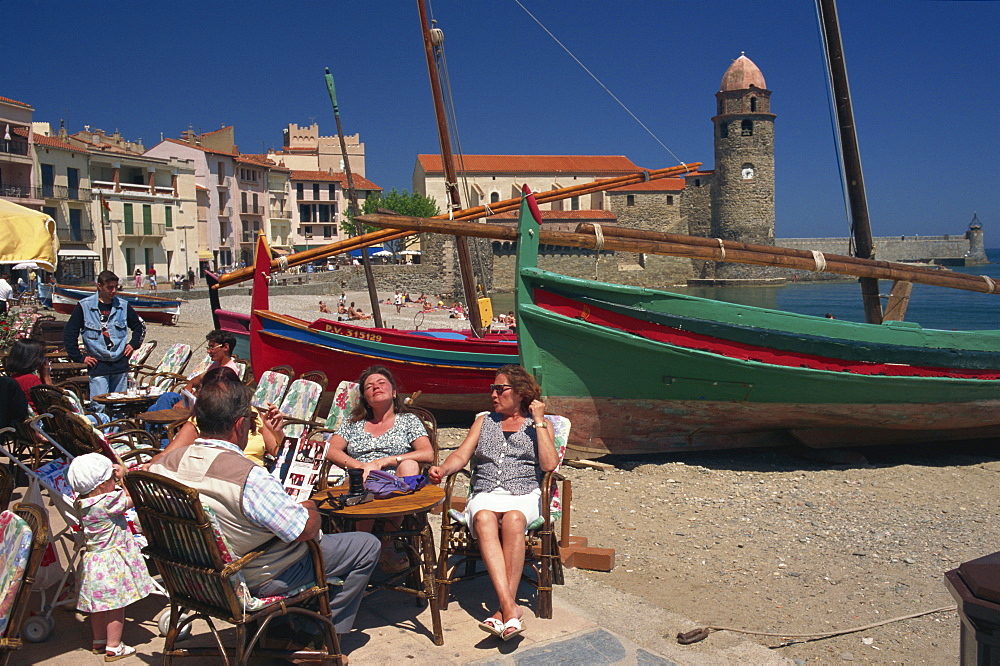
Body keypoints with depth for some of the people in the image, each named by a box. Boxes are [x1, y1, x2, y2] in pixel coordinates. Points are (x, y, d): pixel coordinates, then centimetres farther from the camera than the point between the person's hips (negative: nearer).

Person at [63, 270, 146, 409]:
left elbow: (140, 325, 24)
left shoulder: (123, 305, 8)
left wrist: (133, 344, 11)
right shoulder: (84, 306, -2)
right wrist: (79, 358, -1)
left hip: (120, 364, 3)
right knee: (99, 407, -9)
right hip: (98, 366, -3)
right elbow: (69, 334, 2)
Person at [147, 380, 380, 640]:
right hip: (256, 580, -8)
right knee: (367, 545, 4)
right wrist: (309, 507, -4)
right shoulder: (250, 478, -34)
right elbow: (306, 530, -28)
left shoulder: (164, 463, -12)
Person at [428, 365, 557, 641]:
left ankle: (503, 609, -37)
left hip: (524, 495, -2)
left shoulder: (539, 425, 15)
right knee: (484, 519, -35)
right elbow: (461, 455, 12)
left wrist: (539, 421, -1)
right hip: (485, 494, 2)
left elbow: (549, 465, -1)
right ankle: (510, 608, -44)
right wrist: (442, 470, -10)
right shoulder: (484, 421, 24)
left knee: (513, 519, -37)